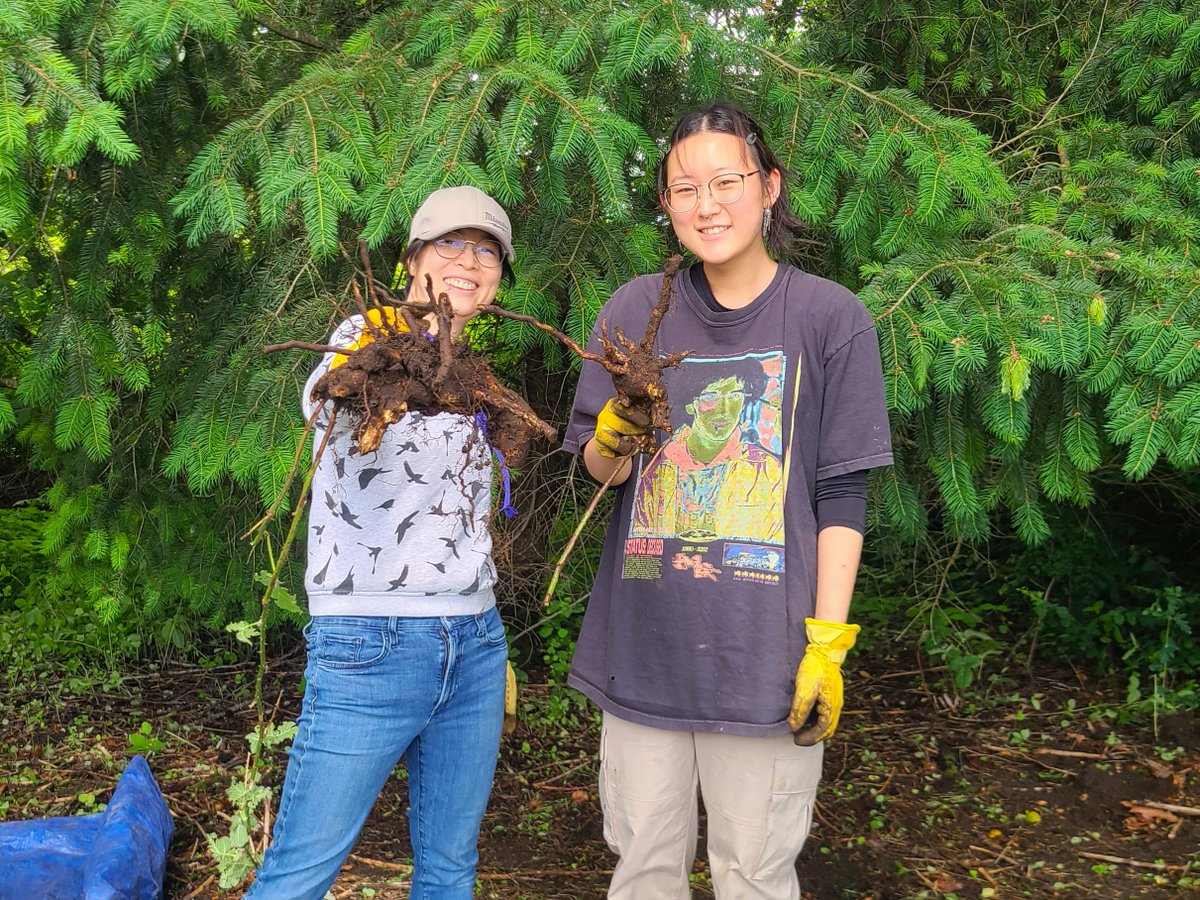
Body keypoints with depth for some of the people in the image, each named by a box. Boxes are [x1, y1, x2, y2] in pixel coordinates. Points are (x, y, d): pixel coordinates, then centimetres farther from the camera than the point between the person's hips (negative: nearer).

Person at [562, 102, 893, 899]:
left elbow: (841, 496, -2)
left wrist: (828, 644, -7)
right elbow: (598, 470, 8)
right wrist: (613, 438, -15)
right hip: (642, 645, 3)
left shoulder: (831, 318, -2)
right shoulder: (636, 309, 5)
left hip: (763, 650, -2)